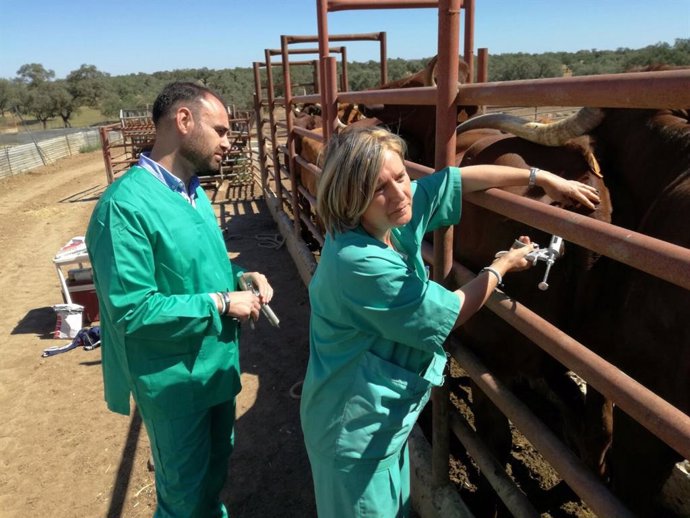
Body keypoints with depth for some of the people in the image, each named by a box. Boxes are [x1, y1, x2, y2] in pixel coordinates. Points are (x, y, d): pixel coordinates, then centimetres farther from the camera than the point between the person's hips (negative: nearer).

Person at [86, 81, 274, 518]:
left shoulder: (193, 192, 1)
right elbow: (132, 311, -29)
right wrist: (220, 302, -23)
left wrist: (240, 276, -6)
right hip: (175, 380, -8)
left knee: (217, 466, 29)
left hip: (216, 364, 8)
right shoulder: (126, 205, -27)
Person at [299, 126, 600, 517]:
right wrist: (503, 265, -5)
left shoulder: (395, 214, -9)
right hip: (357, 428, -7)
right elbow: (450, 315, -20)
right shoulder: (360, 264, -33)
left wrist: (540, 177, 3)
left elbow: (461, 179, 4)